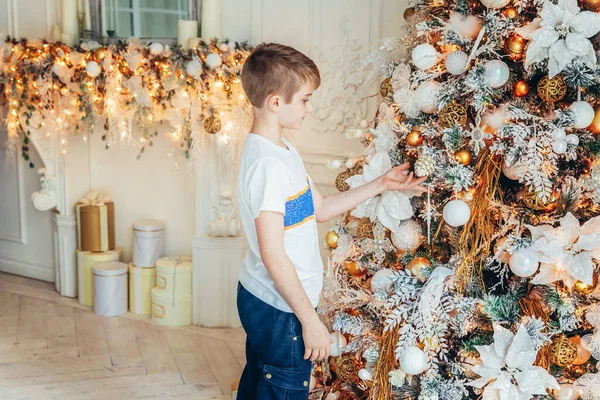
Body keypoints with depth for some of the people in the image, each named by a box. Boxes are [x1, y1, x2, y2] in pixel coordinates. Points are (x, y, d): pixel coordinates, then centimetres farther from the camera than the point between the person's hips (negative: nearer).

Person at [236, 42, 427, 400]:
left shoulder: (283, 150, 6)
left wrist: (381, 185, 11)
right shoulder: (267, 165, -25)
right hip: (281, 311, -10)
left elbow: (320, 208, 13)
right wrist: (310, 320, -21)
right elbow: (272, 253, -26)